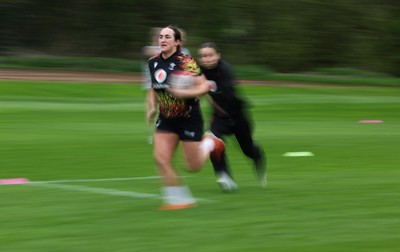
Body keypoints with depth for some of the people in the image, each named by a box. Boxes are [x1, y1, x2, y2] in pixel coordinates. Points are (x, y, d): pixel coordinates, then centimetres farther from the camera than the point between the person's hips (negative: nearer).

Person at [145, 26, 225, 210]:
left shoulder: (185, 62, -19)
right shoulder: (153, 62, 1)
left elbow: (204, 86, -21)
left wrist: (183, 93, -34)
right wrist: (151, 108, 5)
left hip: (189, 118, -5)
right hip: (166, 119, 5)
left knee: (193, 166, 2)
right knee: (161, 159, -10)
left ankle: (209, 142, 34)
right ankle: (179, 199, 3)